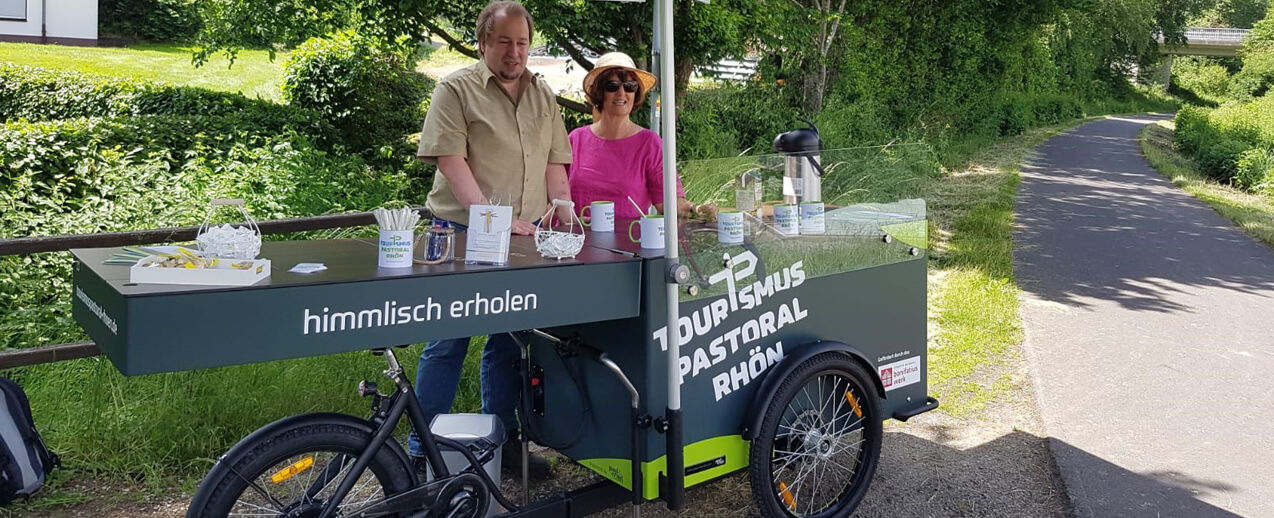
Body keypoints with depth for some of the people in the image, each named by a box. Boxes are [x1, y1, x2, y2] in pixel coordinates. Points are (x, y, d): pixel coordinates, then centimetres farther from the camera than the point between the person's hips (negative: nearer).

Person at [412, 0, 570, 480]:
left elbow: (555, 165, 13)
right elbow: (452, 162, -14)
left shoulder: (543, 96, 12)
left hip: (523, 236, 5)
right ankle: (422, 448, 11)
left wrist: (565, 222, 0)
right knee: (448, 342, 0)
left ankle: (502, 438, 24)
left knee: (508, 342, 13)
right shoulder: (456, 90, -5)